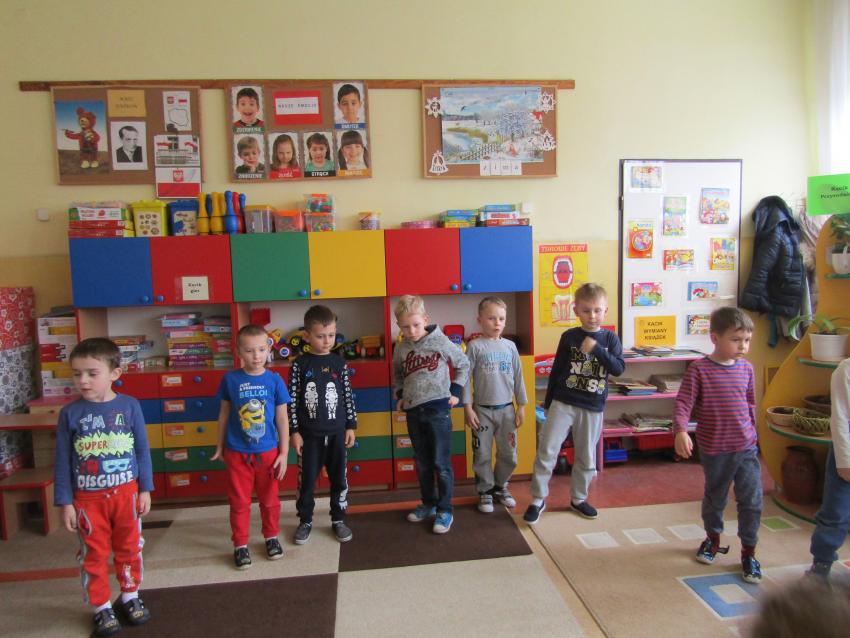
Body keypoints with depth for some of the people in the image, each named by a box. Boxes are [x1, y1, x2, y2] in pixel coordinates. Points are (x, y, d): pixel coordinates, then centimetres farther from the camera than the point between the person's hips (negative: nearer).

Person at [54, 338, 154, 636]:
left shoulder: (130, 406, -9)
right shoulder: (70, 413, -9)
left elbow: (142, 451, -2)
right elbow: (62, 462, -3)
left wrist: (145, 489, 0)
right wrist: (65, 502, -3)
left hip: (126, 493, 1)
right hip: (87, 499, 0)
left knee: (129, 549, 16)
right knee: (94, 555, 12)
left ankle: (130, 596, 36)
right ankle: (101, 607, 30)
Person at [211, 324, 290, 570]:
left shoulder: (275, 380, -8)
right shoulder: (230, 379, -7)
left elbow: (282, 418, -3)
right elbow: (224, 413, 5)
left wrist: (284, 453, -3)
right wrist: (220, 446, 10)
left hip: (268, 452, 0)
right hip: (237, 453, 0)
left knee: (269, 499, 15)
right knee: (239, 502, 10)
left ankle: (271, 537, 35)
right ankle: (240, 545, 26)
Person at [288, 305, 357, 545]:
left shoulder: (339, 363, 0)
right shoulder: (299, 365, -6)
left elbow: (348, 396, 4)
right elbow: (292, 400, -4)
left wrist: (351, 426, 3)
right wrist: (294, 431, -6)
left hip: (337, 433, 2)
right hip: (309, 434, -2)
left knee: (339, 479, 10)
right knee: (307, 480, 9)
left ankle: (338, 520, 26)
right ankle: (305, 521, 26)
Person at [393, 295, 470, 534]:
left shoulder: (441, 342, -9)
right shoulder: (401, 348, 3)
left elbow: (464, 365, 4)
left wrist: (455, 391, 0)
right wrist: (400, 395, 9)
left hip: (438, 409, -4)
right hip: (413, 411, 4)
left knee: (441, 463, 0)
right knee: (422, 463, 15)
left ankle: (445, 511, 12)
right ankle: (429, 504, 31)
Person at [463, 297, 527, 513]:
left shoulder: (510, 346, 4)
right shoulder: (475, 346, -6)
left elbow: (518, 377, 9)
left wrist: (521, 406, 9)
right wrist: (467, 407, -9)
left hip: (506, 408, 3)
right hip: (482, 410, -3)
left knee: (508, 454, 10)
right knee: (482, 455, 5)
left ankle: (500, 486, 32)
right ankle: (485, 491, 23)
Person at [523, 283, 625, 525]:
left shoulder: (610, 338, 1)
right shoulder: (569, 337, -2)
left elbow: (619, 369, -10)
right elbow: (556, 371, 4)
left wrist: (597, 349, -21)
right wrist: (548, 402, 8)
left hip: (593, 407, 1)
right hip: (563, 402, -1)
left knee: (587, 457, 13)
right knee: (547, 450, -7)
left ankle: (578, 498, 33)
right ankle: (538, 500, 6)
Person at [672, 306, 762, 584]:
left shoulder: (746, 368, 1)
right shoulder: (699, 369, -12)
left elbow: (750, 404, 14)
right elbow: (683, 402, -16)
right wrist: (680, 431, -30)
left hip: (746, 447, 3)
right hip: (714, 449, -3)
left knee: (752, 500, 3)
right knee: (714, 497, 16)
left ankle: (748, 552, 21)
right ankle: (713, 539, 40)